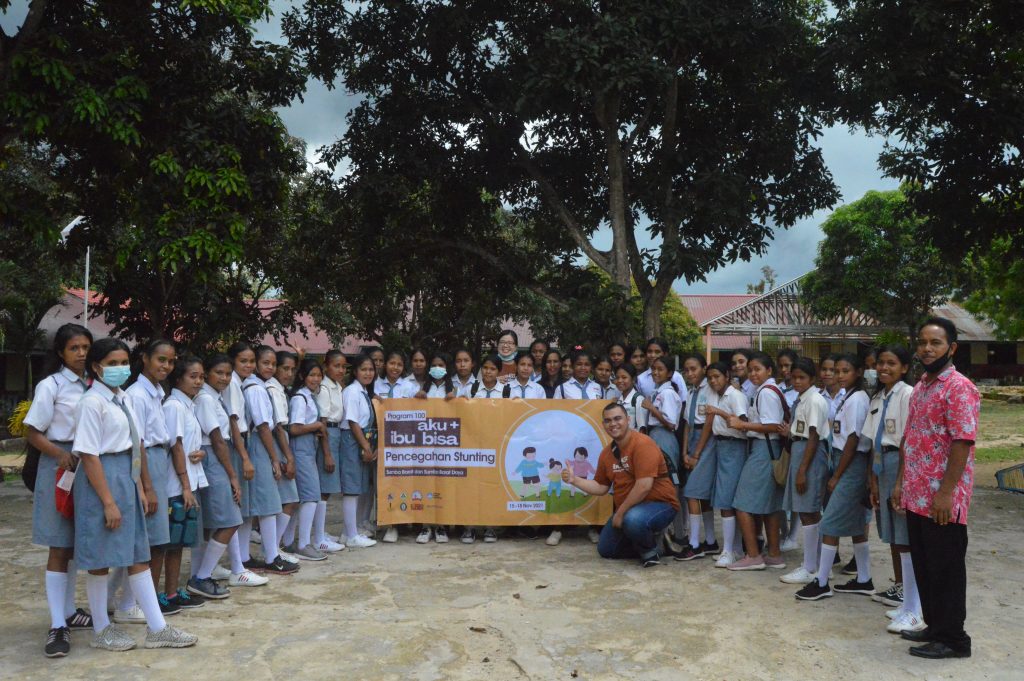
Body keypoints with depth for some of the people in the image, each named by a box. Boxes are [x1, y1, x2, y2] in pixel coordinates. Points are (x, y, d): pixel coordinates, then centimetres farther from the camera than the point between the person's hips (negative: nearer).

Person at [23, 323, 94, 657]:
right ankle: (57, 626, 1)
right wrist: (60, 453, -23)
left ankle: (69, 611, 27)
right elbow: (33, 434, -7)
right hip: (60, 467, -5)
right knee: (60, 546, -3)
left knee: (78, 544, 14)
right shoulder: (50, 386, -6)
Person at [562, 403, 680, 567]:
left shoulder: (642, 444, -23)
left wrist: (620, 512, -21)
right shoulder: (606, 452, 3)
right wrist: (574, 480, -3)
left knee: (634, 519, -39)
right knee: (605, 550, 8)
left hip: (658, 504, -8)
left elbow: (644, 486, -29)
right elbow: (601, 487, 11)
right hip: (627, 510, 8)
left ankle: (651, 552, -8)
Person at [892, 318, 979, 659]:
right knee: (923, 566, 16)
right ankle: (935, 625, 29)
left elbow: (963, 442, -19)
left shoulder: (959, 387, -14)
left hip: (941, 499, -8)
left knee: (945, 569, 2)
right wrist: (901, 482, 14)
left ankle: (953, 638, 14)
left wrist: (946, 493, -21)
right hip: (916, 496, 8)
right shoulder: (920, 387, 14)